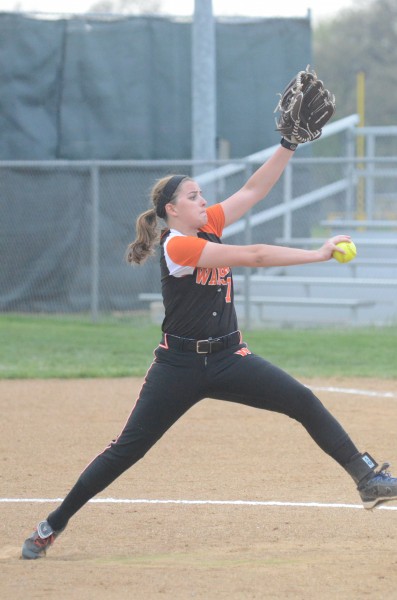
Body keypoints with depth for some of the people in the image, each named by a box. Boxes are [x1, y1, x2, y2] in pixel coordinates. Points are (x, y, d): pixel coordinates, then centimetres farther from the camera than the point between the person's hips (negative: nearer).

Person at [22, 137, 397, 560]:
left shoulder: (208, 225, 5)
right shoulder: (178, 246, -17)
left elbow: (254, 190, 6)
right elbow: (254, 257, -23)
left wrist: (289, 145, -6)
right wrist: (318, 254, -24)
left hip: (228, 358, 6)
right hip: (180, 365, -6)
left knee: (304, 402, -11)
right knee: (127, 449, -4)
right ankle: (52, 526, 7)